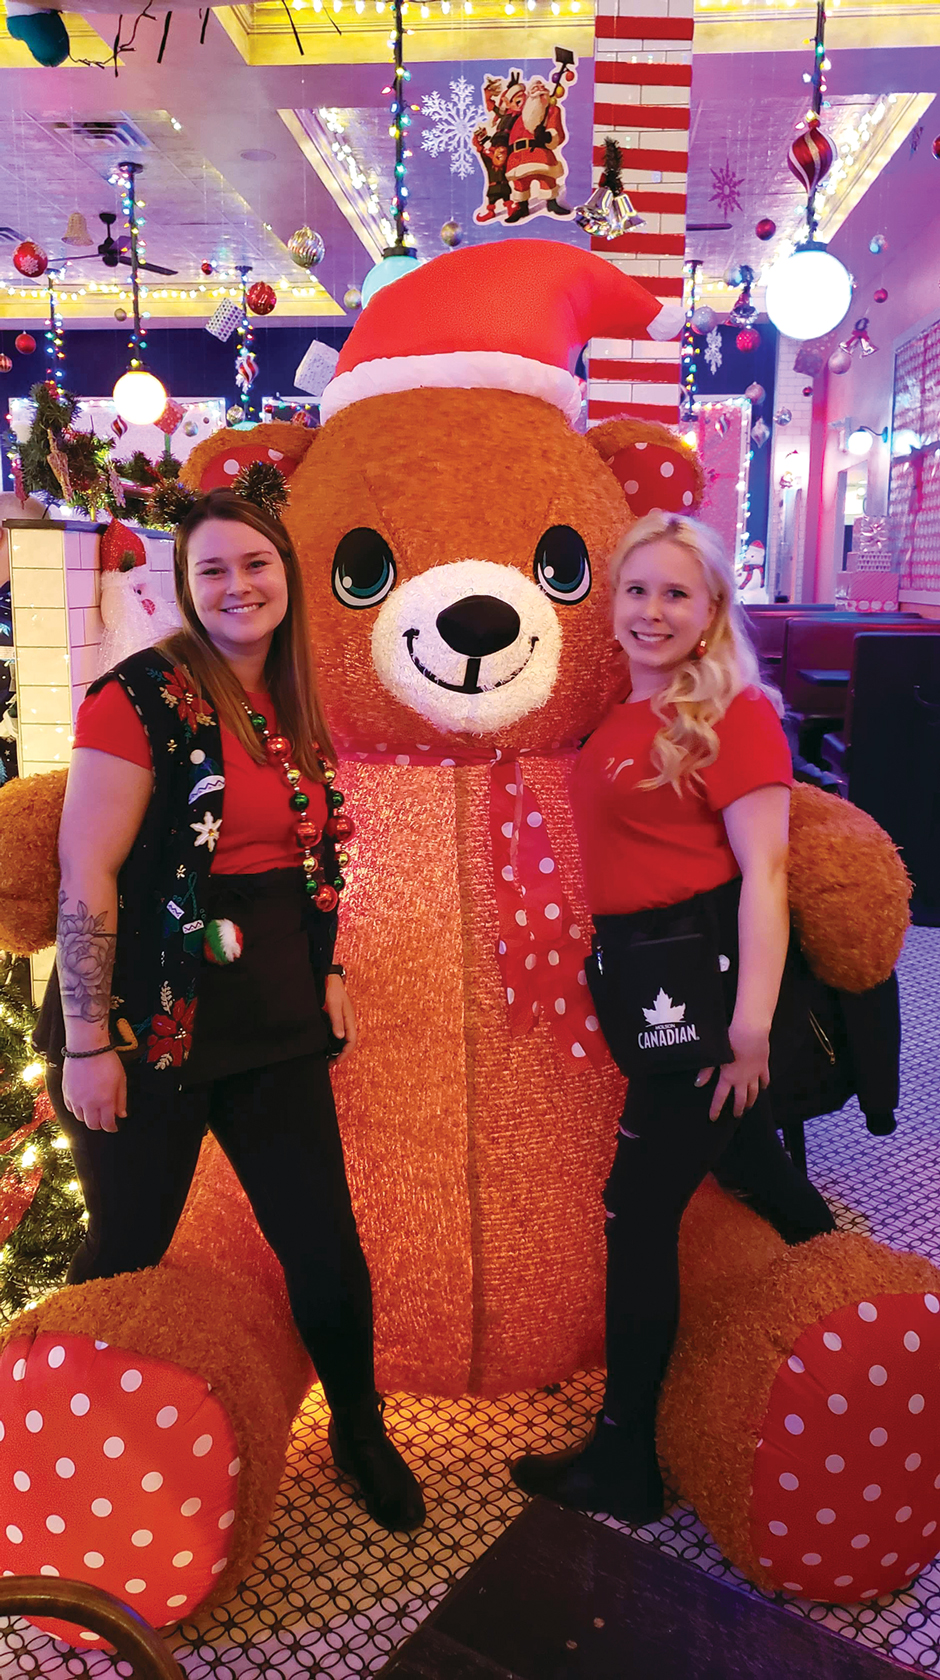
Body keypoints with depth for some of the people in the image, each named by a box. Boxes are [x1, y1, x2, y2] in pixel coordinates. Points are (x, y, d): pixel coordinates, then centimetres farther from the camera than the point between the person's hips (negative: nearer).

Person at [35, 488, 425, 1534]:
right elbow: (87, 877, -15)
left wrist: (328, 976, 13)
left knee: (327, 1247, 10)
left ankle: (360, 1434, 36)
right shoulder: (141, 696, -12)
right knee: (126, 1252, 13)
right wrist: (86, 1043, -16)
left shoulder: (291, 711, 10)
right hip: (154, 1030, -5)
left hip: (275, 1028, 6)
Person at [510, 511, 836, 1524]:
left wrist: (751, 1023, -20)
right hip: (637, 976, 7)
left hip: (697, 977, -7)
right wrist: (611, 969, 8)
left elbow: (763, 874, -16)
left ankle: (623, 1461, 19)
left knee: (640, 1207, 1)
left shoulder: (735, 716, -11)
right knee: (746, 1165, 23)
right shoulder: (619, 718, 9)